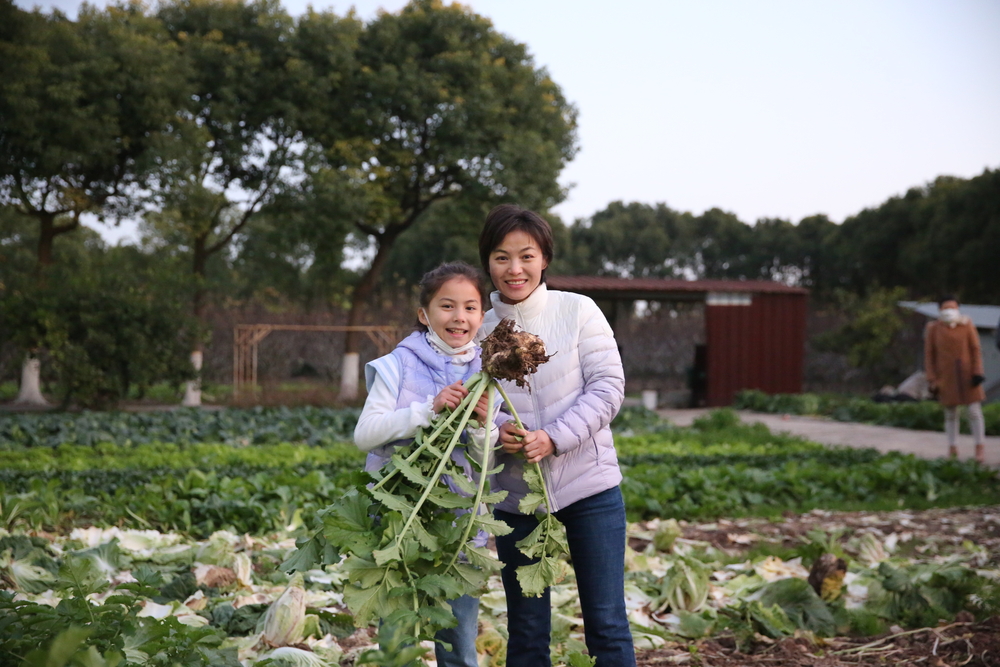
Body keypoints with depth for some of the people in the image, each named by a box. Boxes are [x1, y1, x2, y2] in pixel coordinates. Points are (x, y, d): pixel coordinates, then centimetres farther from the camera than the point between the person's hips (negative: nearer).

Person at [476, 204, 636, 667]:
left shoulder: (578, 311, -4)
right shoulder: (479, 328, 2)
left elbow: (608, 387, -8)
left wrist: (554, 438, -19)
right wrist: (493, 433, -15)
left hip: (589, 486, -2)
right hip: (514, 494, 2)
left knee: (606, 624, 4)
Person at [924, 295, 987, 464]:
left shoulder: (967, 325, -2)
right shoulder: (933, 329, -2)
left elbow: (976, 350, -1)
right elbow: (929, 355, 1)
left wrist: (977, 372, -9)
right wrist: (932, 380, -3)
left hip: (967, 375, 0)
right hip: (946, 377, 0)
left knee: (975, 411, -3)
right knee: (950, 413, 8)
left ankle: (979, 448, 5)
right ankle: (952, 449, 17)